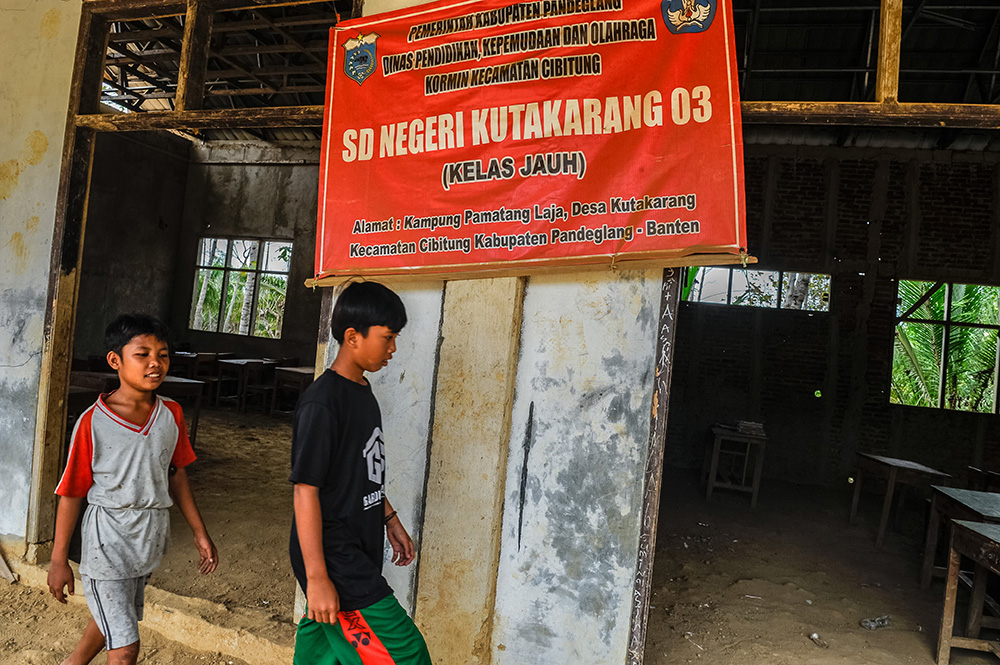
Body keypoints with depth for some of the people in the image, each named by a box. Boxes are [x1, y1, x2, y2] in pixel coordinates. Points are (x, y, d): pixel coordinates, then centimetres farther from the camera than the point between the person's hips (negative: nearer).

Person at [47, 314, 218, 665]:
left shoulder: (172, 414, -4)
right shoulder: (93, 422, -17)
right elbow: (71, 493, -9)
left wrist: (200, 532, 9)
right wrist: (59, 560, -4)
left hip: (150, 537, 5)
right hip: (108, 540, -5)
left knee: (109, 619, 26)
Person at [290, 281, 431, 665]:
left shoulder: (363, 392, 10)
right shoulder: (322, 402, -20)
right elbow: (305, 489, -20)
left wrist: (390, 519, 22)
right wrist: (317, 577, -19)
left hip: (358, 552, 9)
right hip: (331, 556, -9)